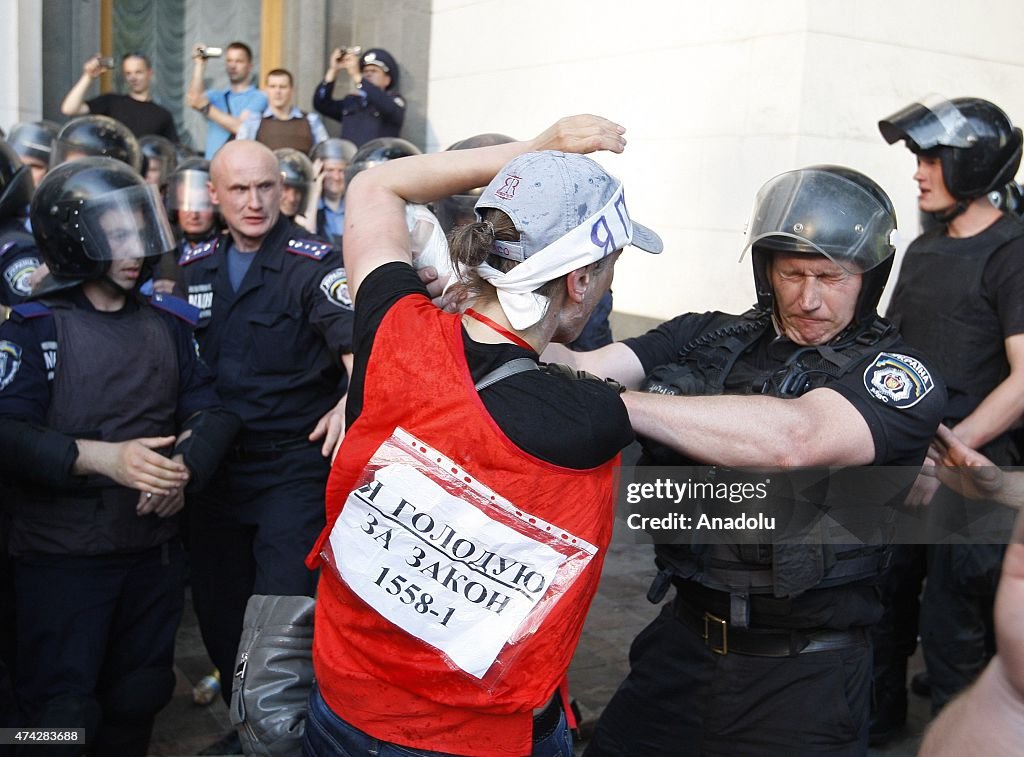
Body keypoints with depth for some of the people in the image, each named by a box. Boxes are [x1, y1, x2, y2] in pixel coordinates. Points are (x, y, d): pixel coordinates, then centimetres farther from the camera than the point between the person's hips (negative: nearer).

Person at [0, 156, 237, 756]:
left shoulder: (168, 324, 7)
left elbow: (211, 413, 1)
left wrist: (184, 468, -18)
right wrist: (103, 457, -29)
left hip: (155, 550, 5)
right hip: (62, 555, -5)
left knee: (139, 702, 17)